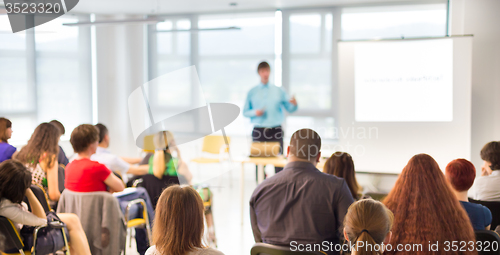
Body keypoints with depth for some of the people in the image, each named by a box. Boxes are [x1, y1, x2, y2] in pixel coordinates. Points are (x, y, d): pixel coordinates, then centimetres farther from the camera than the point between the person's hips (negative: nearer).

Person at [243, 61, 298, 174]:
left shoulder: (279, 91, 8)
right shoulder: (252, 92, 8)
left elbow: (290, 108, 5)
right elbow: (245, 112, 9)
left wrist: (294, 104, -17)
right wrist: (255, 112, -10)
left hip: (275, 131, 0)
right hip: (258, 131, 0)